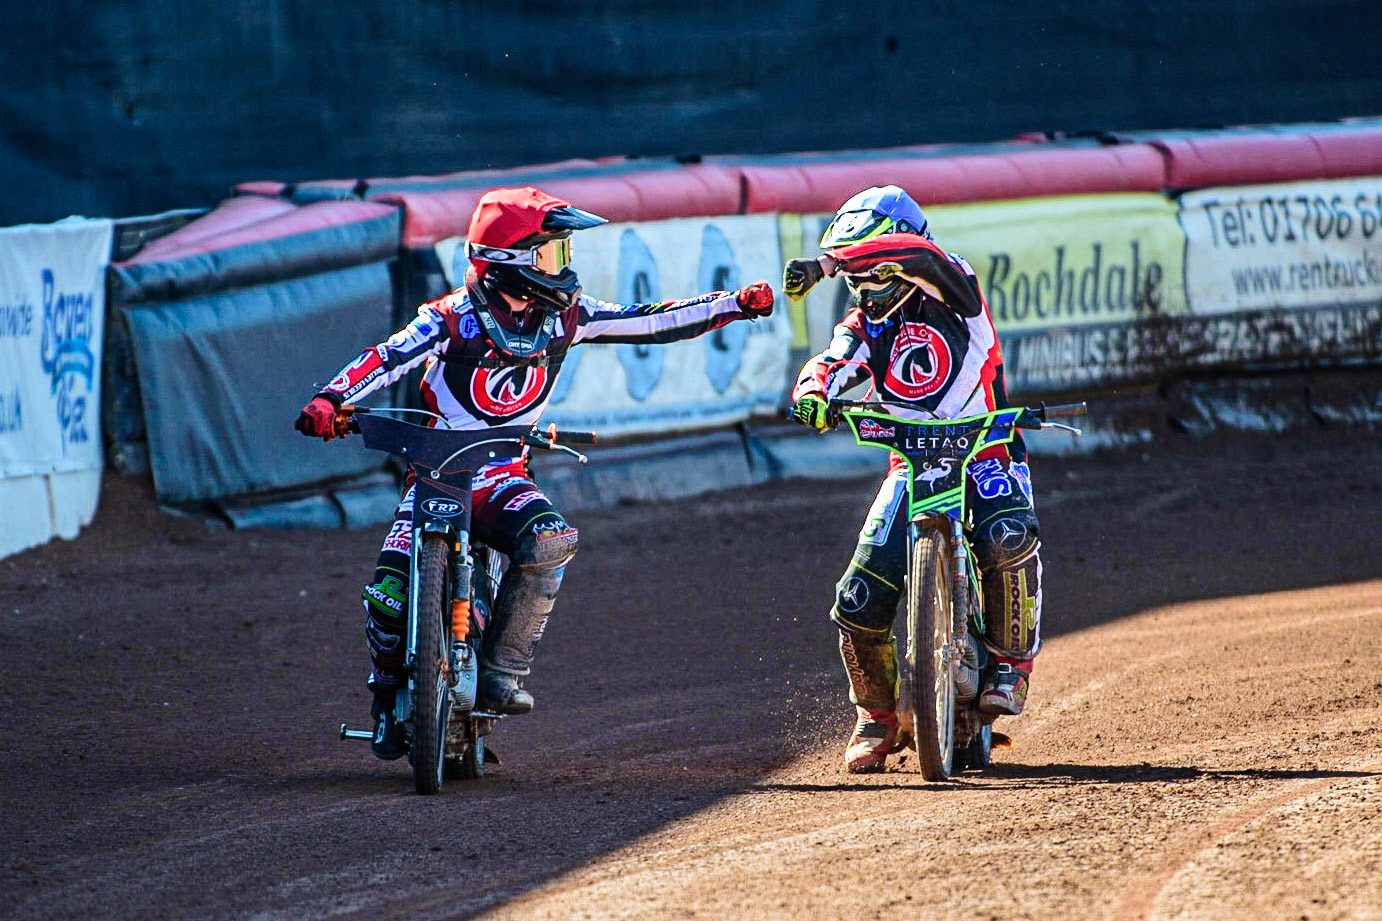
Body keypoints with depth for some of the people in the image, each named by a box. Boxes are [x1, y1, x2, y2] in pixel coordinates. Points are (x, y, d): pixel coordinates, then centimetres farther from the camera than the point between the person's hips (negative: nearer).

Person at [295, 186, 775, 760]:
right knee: (390, 593, -18)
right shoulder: (455, 319, -10)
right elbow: (387, 357, -21)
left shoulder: (563, 316, 3)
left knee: (549, 541, -30)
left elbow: (652, 322, 5)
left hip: (503, 478, 3)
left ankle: (501, 673, -20)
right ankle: (388, 701, 9)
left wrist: (736, 304, -1)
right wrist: (330, 401, -39)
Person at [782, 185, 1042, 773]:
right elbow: (831, 364, -10)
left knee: (1008, 539, -37)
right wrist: (812, 392, -36)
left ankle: (1011, 665, -18)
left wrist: (824, 264, -37)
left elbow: (927, 256, -29)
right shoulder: (865, 327, 9)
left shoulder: (948, 292, -5)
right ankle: (877, 715, 14)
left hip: (987, 452, -4)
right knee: (860, 600, -10)